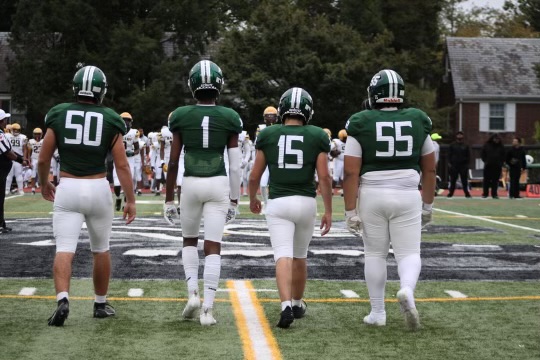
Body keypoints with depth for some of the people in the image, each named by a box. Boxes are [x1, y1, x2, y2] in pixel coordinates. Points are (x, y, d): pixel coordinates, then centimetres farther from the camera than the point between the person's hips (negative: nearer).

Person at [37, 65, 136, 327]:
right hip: (98, 189, 0)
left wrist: (44, 184, 22)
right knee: (101, 249, 17)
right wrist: (130, 200, 1)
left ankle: (62, 300, -24)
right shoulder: (109, 121, -2)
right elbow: (122, 165, -5)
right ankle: (100, 304, 26)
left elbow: (43, 160, 4)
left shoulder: (59, 115, 0)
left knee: (64, 250, -3)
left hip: (67, 189, 0)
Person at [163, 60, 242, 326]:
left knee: (189, 240, 21)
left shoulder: (181, 117, -1)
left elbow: (173, 162, 0)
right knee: (213, 246, 1)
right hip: (218, 184, 0)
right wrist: (234, 200, 10)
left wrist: (168, 199, 7)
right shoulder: (229, 118, 0)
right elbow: (235, 165, 1)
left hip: (190, 184, 0)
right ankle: (207, 309, -3)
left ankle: (192, 292, 5)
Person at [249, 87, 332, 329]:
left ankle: (286, 304, -27)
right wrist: (328, 211, 3)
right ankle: (297, 304, 33)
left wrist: (252, 199, 23)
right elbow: (324, 177, -3)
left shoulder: (267, 135, 2)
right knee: (300, 257, 18)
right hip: (306, 202, 1)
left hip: (278, 202, -1)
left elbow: (255, 175, 5)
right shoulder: (317, 137, 1)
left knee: (284, 257, -7)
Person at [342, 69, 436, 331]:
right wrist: (428, 205, 20)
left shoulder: (361, 124, -5)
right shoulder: (417, 121, 4)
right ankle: (407, 290, -23)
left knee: (375, 254, 12)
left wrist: (350, 211, -4)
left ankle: (377, 313, 15)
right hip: (407, 195, 1)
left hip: (372, 194, -1)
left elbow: (351, 172, -8)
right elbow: (429, 169, 10)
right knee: (409, 252, 6)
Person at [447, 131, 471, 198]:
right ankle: (451, 193, 9)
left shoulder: (466, 146, 8)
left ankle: (467, 193, 6)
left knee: (464, 181, 2)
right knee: (453, 180, 3)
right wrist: (449, 163, -3)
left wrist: (466, 163, 1)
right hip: (454, 165, 0)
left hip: (463, 165, 0)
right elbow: (449, 155, 7)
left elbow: (468, 156, 10)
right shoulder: (452, 145, 7)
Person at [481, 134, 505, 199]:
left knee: (495, 181, 2)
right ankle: (485, 193, 7)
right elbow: (483, 154, 6)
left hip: (497, 166, 1)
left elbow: (503, 156, 11)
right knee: (486, 180, 1)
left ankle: (494, 194, 7)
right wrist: (485, 161, -5)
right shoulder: (487, 145, 3)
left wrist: (501, 163, -1)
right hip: (488, 166, -1)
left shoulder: (501, 146, 7)